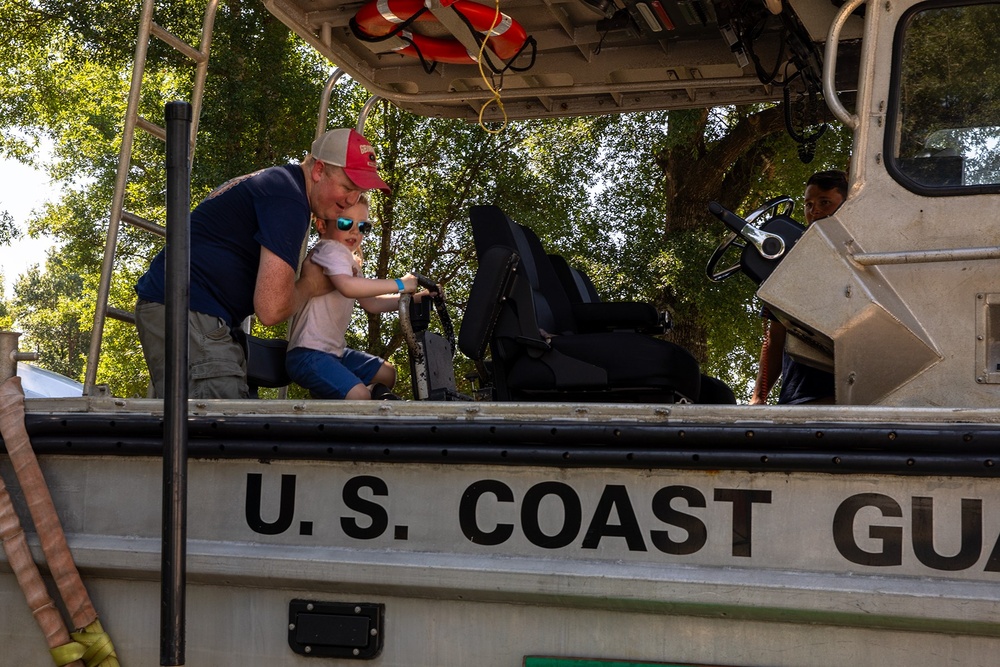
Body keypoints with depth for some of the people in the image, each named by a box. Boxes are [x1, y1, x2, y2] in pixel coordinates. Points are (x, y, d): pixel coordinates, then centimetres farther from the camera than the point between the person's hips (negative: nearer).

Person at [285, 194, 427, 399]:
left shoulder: (351, 262, 18)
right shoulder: (330, 249, -14)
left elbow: (370, 303, 17)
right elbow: (347, 286, -32)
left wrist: (413, 298, 7)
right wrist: (399, 284, -26)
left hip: (334, 350, 11)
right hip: (309, 353, -11)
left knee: (386, 373, 18)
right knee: (359, 394, -27)